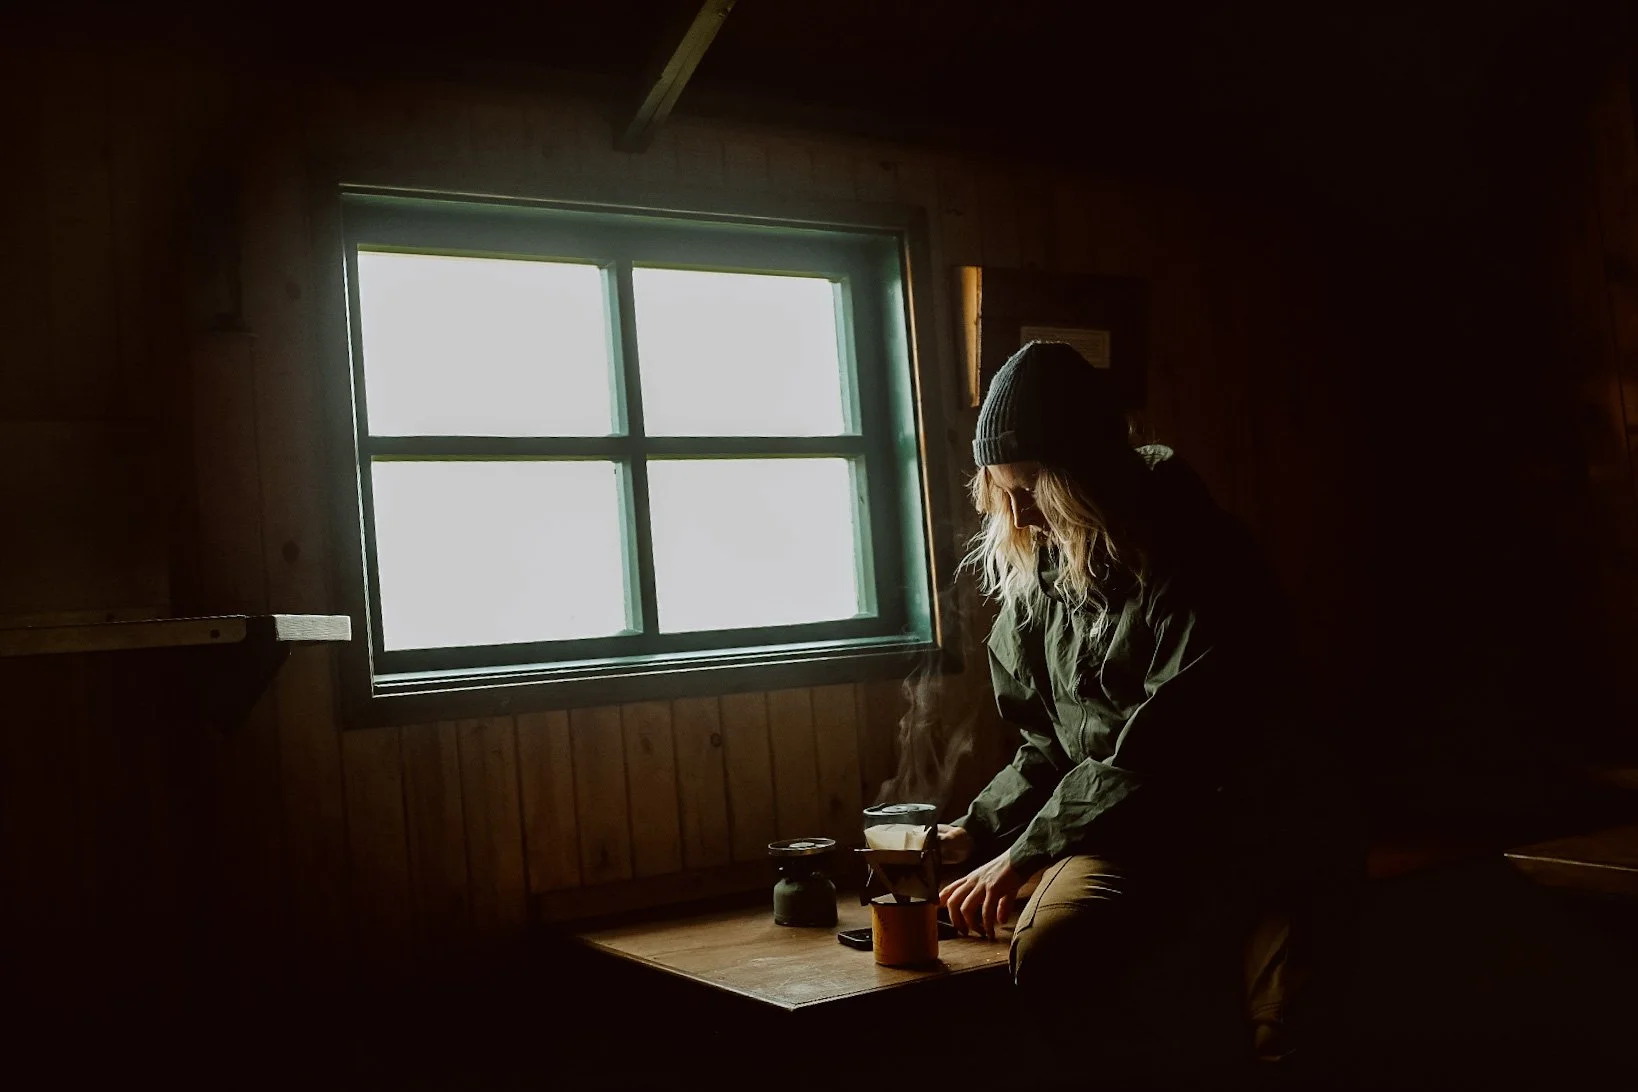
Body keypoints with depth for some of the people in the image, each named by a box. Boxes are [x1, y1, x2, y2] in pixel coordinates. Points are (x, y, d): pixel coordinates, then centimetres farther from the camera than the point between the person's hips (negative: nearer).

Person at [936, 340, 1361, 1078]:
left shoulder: (1201, 561, -13)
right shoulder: (1035, 571, 8)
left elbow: (1166, 748, -20)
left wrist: (1026, 852, -19)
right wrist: (979, 829, 1)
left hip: (1247, 822, -5)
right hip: (1119, 825, 5)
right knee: (1047, 954, -24)